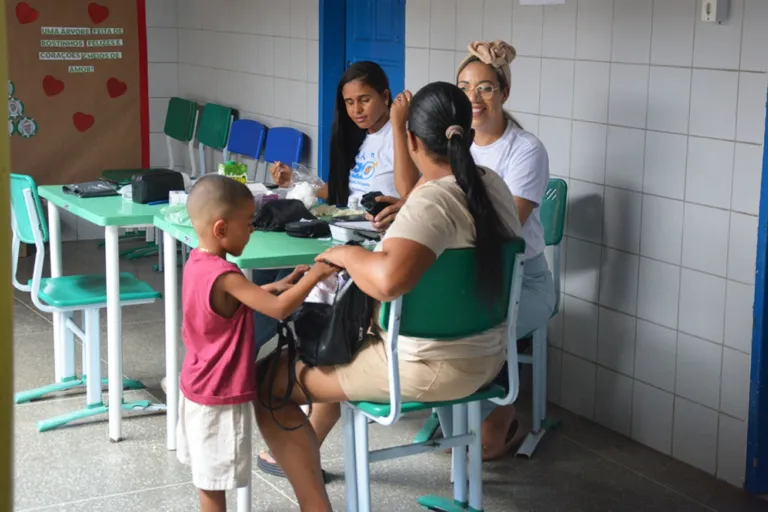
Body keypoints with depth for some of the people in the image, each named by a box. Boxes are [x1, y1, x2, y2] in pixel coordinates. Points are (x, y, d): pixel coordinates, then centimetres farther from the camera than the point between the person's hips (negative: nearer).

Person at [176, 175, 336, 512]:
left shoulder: (197, 263, 1)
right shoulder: (223, 276, -27)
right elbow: (279, 309, -31)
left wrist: (279, 285, 4)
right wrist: (315, 275, -20)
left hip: (198, 386, 9)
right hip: (219, 395, -9)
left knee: (208, 473, 21)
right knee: (214, 479, 2)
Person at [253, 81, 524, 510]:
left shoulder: (433, 202, -26)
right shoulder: (493, 185, 1)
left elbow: (389, 279, -44)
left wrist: (345, 254, -24)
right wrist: (404, 212, 19)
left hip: (431, 368, -9)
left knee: (269, 381, 0)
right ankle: (306, 452, 47)